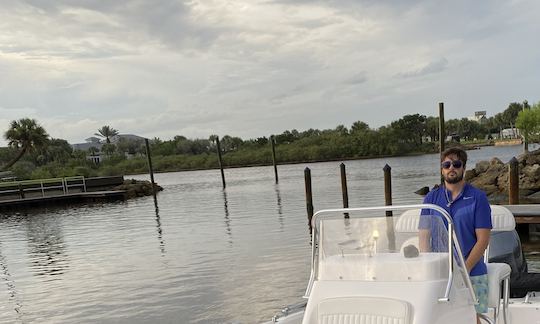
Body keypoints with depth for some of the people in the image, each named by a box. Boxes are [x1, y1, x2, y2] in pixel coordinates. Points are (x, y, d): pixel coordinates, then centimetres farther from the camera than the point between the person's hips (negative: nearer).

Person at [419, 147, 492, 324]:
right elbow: (424, 236, 5)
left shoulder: (478, 197, 1)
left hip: (472, 273, -2)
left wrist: (464, 269, -13)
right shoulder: (431, 198, 8)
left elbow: (483, 240, -5)